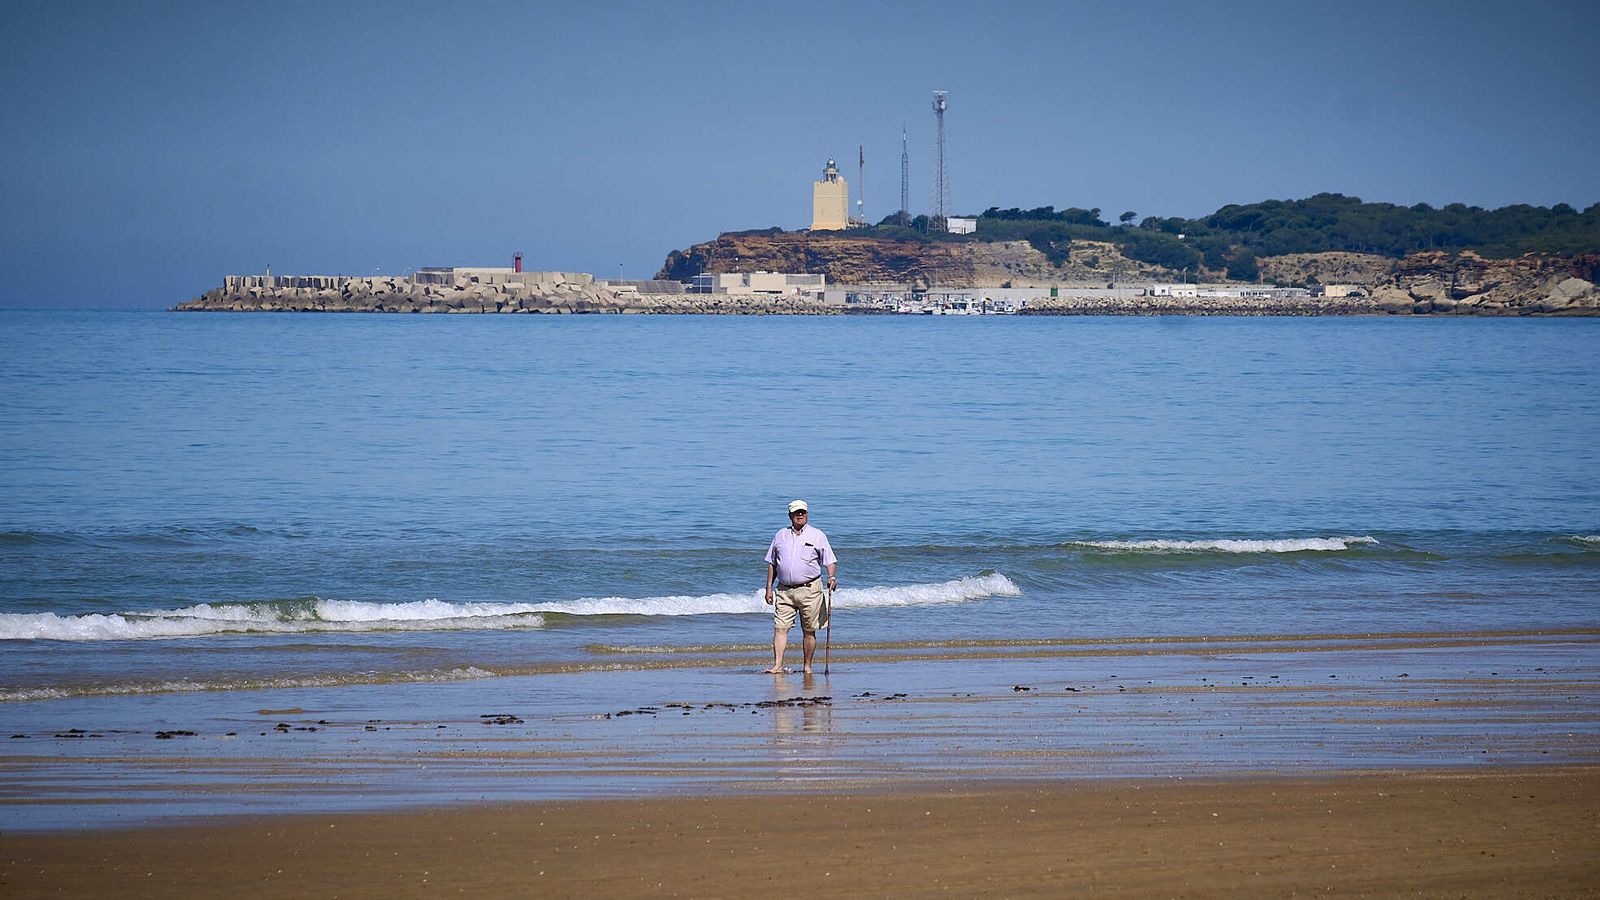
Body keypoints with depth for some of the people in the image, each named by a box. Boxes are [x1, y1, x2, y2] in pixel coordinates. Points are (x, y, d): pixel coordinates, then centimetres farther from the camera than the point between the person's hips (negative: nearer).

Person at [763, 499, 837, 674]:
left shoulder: (817, 535, 5)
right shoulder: (781, 535, 13)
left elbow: (829, 560, 2)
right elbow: (772, 564, 17)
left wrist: (832, 577, -17)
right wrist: (769, 588, 11)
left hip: (809, 589, -2)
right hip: (784, 590, 2)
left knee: (809, 631, 3)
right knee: (780, 628, -9)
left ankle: (808, 667, 12)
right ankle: (777, 665, -13)